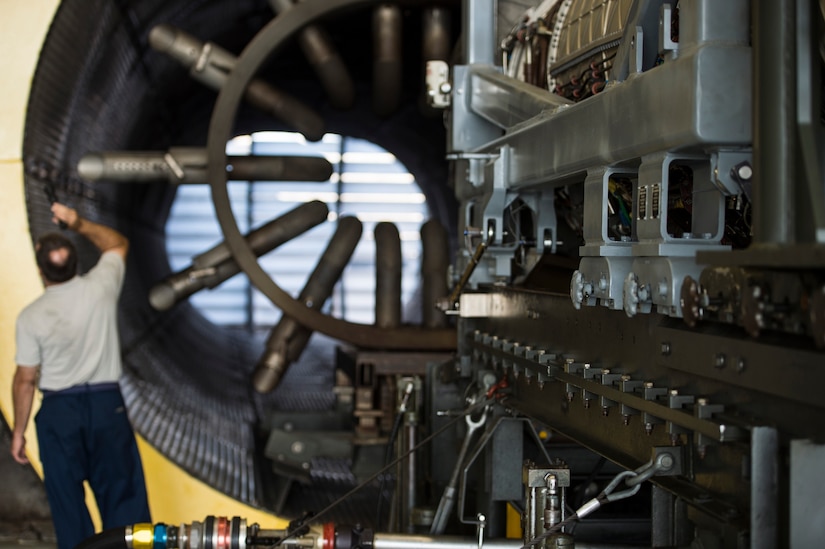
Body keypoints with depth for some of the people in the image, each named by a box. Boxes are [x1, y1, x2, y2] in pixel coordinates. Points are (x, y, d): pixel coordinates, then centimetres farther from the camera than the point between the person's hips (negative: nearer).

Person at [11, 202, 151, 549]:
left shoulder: (31, 317, -12)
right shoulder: (100, 288, -8)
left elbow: (26, 380, -6)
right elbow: (118, 244, 13)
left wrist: (18, 432, 6)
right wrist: (79, 224, 5)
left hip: (59, 412, -1)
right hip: (107, 404, 2)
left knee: (67, 499, 9)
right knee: (122, 493, 8)